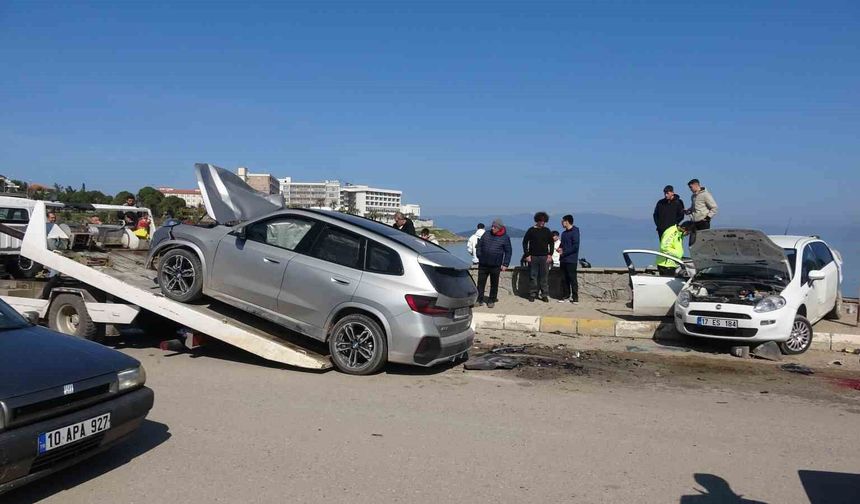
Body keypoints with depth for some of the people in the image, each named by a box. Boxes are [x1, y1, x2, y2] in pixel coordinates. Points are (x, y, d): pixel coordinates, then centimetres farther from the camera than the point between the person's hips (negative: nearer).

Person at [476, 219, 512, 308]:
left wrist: (505, 264, -5)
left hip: (496, 266, -2)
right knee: (481, 282, 4)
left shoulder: (505, 238, -2)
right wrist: (479, 256, 4)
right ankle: (479, 300, 12)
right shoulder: (486, 234, 6)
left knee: (494, 284, 7)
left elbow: (508, 252, 1)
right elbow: (479, 246, 14)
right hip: (483, 264, 2)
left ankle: (491, 300, 19)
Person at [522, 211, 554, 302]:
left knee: (544, 277, 2)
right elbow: (525, 242, 2)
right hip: (533, 257, -2)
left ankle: (544, 295, 9)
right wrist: (527, 255, -5)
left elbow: (551, 243, 12)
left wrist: (550, 255, 2)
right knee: (533, 276, 2)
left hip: (544, 257, 2)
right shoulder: (531, 230, 0)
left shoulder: (547, 231, 7)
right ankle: (532, 294, 10)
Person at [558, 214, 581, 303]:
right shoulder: (564, 233, 16)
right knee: (565, 279, 9)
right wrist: (560, 248, 5)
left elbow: (576, 246, -15)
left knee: (572, 279, -5)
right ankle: (566, 296, 16)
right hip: (563, 260, 8)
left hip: (571, 260, -8)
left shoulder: (575, 232, -9)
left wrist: (564, 252, -15)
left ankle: (575, 297, -2)